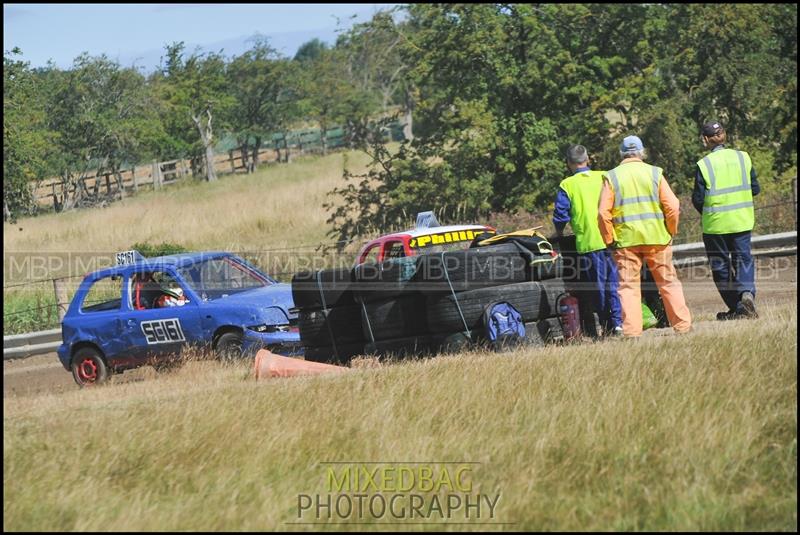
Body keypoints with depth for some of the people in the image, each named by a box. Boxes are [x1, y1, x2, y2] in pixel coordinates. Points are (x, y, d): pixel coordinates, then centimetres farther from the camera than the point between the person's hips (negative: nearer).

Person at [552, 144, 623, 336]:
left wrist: (559, 234, 17)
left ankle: (607, 326, 4)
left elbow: (560, 216, -3)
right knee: (614, 283, 6)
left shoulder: (567, 185, -2)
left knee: (598, 286, 4)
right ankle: (618, 322, -2)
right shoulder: (604, 178, 6)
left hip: (588, 242, -2)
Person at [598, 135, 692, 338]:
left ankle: (632, 331, -6)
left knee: (628, 286, 2)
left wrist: (609, 240, 5)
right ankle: (682, 325, 11)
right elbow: (672, 206, -5)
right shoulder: (654, 173, 2)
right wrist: (671, 232, 8)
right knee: (668, 283, 10)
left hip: (625, 239, -1)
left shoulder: (611, 177, 1)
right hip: (656, 237, 1)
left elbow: (604, 213, -5)